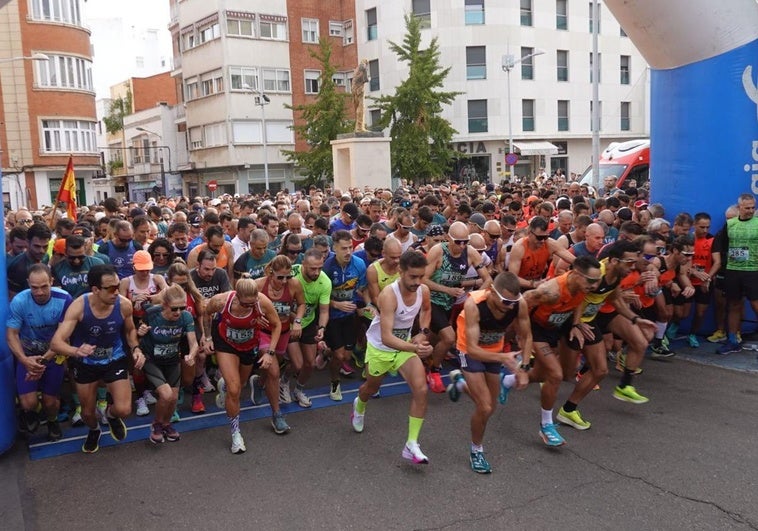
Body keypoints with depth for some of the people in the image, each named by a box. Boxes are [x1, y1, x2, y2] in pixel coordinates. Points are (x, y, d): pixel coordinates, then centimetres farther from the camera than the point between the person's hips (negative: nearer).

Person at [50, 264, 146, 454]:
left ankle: (111, 414, 25)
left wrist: (136, 348, -19)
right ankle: (94, 431, 55)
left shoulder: (124, 304, -22)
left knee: (124, 410, -15)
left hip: (115, 360, 0)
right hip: (86, 363, 0)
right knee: (87, 413, 17)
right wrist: (76, 351, -54)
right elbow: (55, 342, -33)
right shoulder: (78, 306, -28)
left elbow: (130, 330, 1)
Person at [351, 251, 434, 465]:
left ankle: (411, 445, -5)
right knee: (372, 388, 22)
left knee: (421, 390, -16)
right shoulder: (389, 295, -36)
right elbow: (386, 337, -43)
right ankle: (359, 406, 61)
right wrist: (415, 348, -56)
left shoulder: (423, 290, -16)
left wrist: (423, 333, -6)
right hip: (380, 347, -4)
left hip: (406, 346, 4)